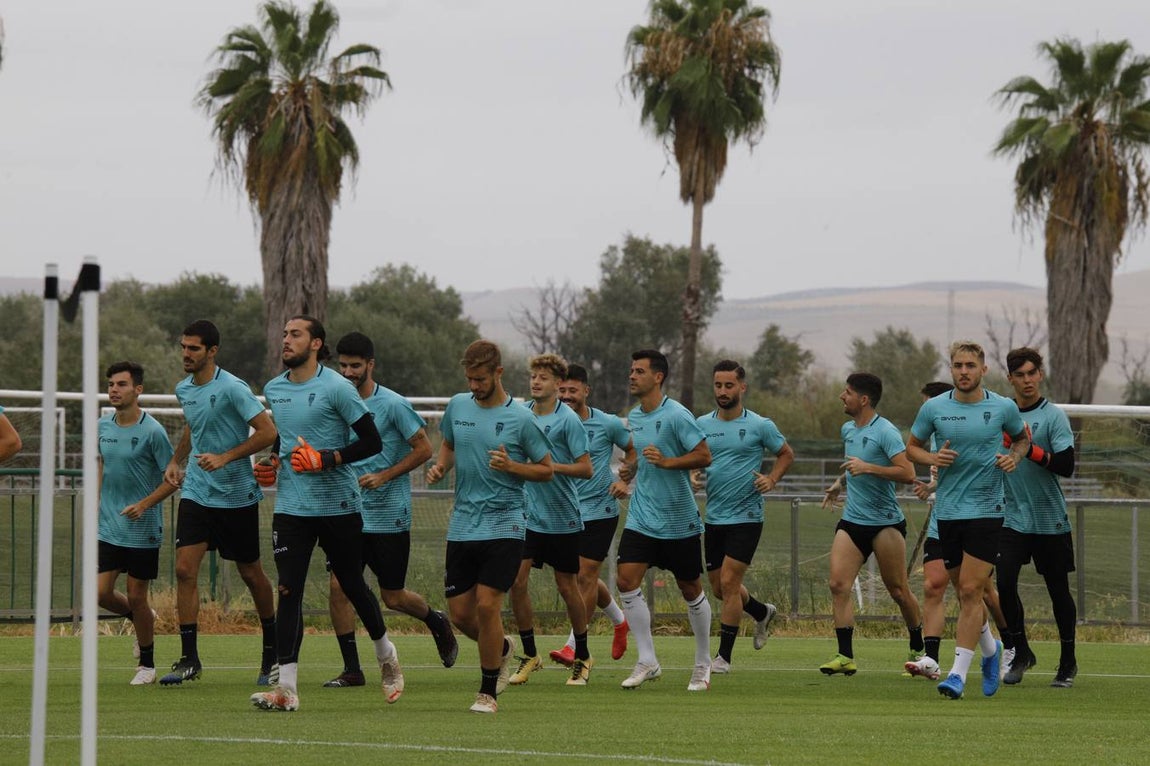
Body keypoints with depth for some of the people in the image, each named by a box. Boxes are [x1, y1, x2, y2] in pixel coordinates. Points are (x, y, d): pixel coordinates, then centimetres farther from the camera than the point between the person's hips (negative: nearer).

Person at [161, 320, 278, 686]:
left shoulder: (232, 389, -16)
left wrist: (225, 457, -22)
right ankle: (189, 659, -7)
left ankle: (272, 649, 28)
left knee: (250, 573, 8)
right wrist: (176, 460, 15)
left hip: (237, 494, -5)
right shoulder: (184, 390, 6)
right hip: (196, 492, 5)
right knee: (185, 570, -9)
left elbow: (268, 432, -18)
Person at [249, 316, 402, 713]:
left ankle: (386, 654, 37)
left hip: (339, 505, -4)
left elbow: (372, 442, -11)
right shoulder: (274, 390, 9)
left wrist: (326, 459, -20)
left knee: (352, 585, 10)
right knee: (289, 591, -7)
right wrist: (272, 462, 9)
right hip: (291, 505, 4)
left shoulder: (336, 388, -11)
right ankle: (286, 687, -10)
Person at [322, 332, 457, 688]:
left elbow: (423, 448, -7)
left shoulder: (393, 404, -10)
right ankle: (352, 669, 0)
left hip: (389, 512, -4)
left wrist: (383, 477, -16)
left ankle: (437, 622, 36)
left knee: (393, 598, 3)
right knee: (338, 586, -9)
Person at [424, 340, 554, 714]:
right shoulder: (457, 406, 6)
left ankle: (488, 691, 2)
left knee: (487, 604, -12)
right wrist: (440, 466, 3)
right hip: (462, 525, 5)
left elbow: (546, 470, 1)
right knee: (460, 613, 4)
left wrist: (511, 466, -16)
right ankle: (502, 648, 36)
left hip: (504, 526, -5)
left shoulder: (520, 418, -7)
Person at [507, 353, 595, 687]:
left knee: (567, 586, 4)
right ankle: (529, 654, 7)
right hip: (527, 514, 4)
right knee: (516, 580, -7)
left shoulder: (568, 420, -10)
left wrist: (549, 466, -23)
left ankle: (582, 657, 20)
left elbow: (586, 469, -13)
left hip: (562, 518, -4)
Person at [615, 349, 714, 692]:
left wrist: (667, 461, -26)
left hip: (679, 519, -6)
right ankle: (647, 661, -3)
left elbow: (704, 456, -16)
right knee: (626, 580, -10)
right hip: (641, 518, 6)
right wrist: (627, 476, 17)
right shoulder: (634, 417, 8)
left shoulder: (676, 415, -14)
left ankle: (703, 663, 22)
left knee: (691, 590, 6)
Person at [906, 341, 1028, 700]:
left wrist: (1014, 457, -5)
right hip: (948, 510, 3)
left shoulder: (1003, 408, -1)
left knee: (971, 591, -11)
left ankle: (959, 672, -12)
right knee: (964, 592, 11)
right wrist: (932, 458, -9)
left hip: (986, 511, -3)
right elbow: (911, 448, 12)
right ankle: (990, 649, 37)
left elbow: (1021, 439, 17)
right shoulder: (933, 408, 1)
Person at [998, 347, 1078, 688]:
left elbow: (1066, 465, -16)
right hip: (1012, 517, 3)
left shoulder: (1053, 416, -5)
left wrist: (1031, 449, -25)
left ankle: (1068, 663, 19)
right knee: (1003, 583, -12)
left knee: (1058, 590, 5)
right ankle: (1020, 653, 5)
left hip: (1050, 519, -3)